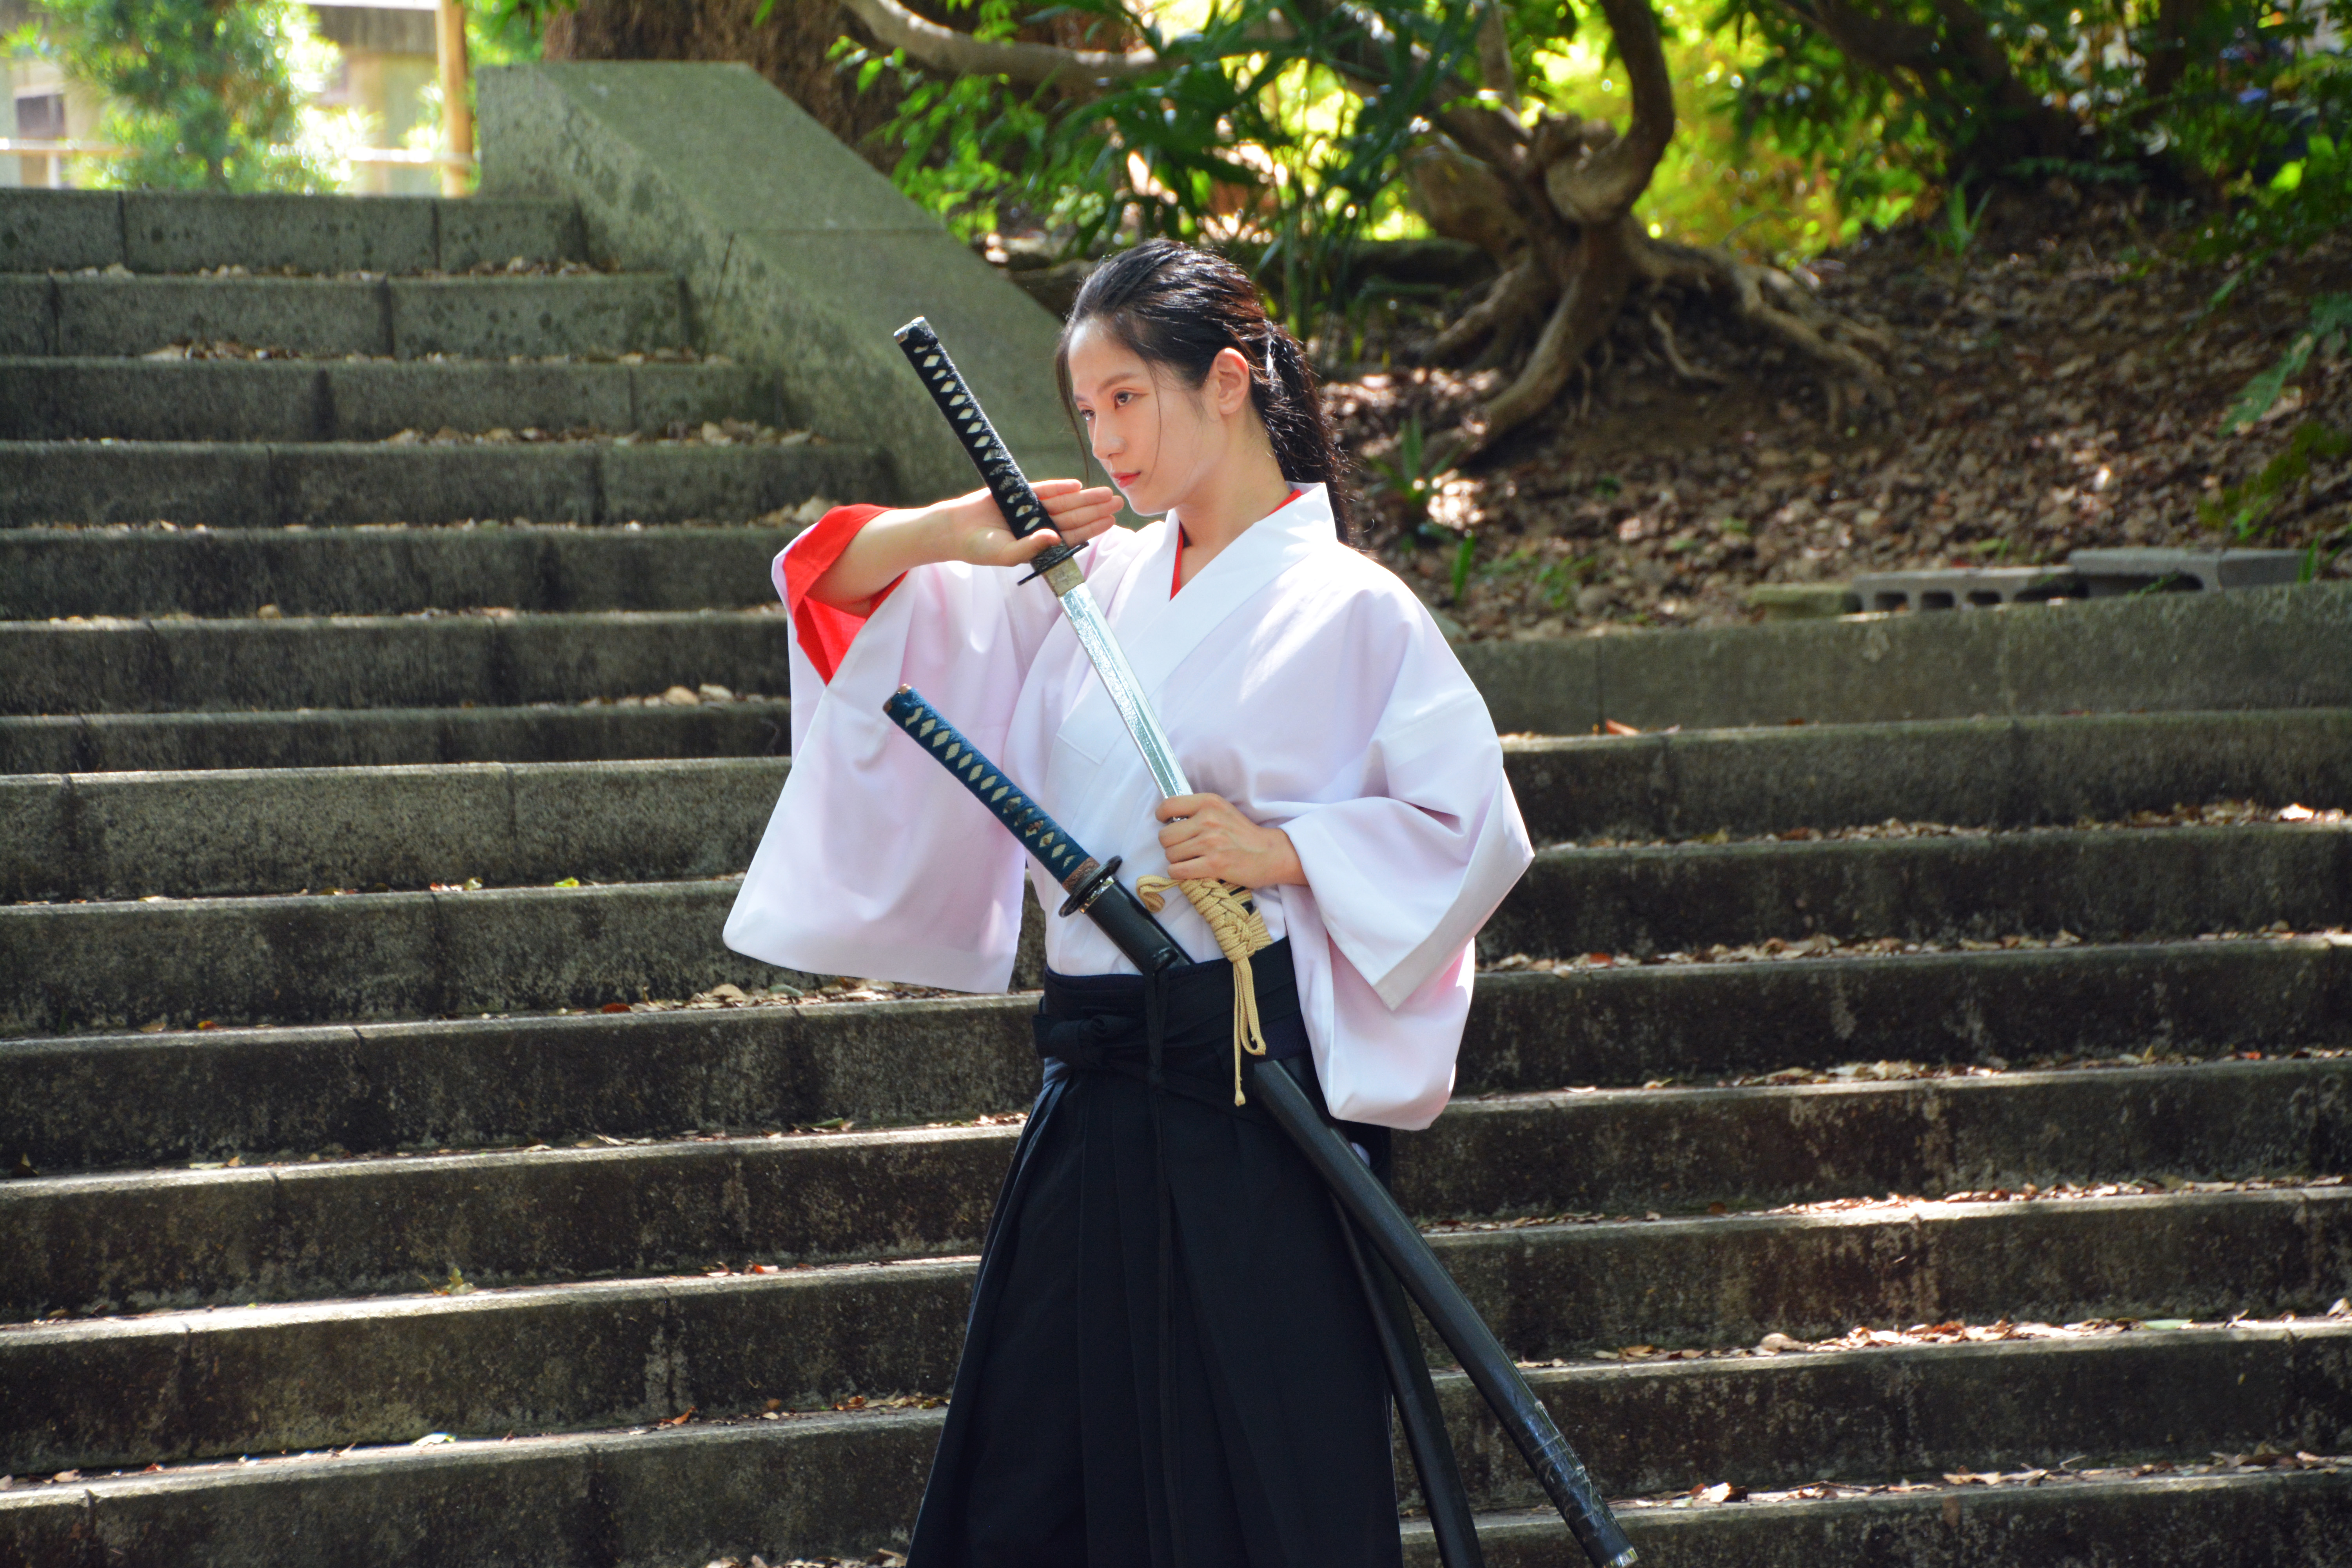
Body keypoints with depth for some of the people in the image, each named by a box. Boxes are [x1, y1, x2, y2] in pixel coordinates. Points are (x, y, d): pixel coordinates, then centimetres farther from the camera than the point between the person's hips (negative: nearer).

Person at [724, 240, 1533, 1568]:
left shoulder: (1347, 610, -4)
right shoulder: (1095, 583, 12)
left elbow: (1473, 829, -7)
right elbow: (838, 583, 14)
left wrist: (1279, 850, -17)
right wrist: (950, 536, -6)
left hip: (1258, 1083, -6)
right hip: (1099, 1085, 6)